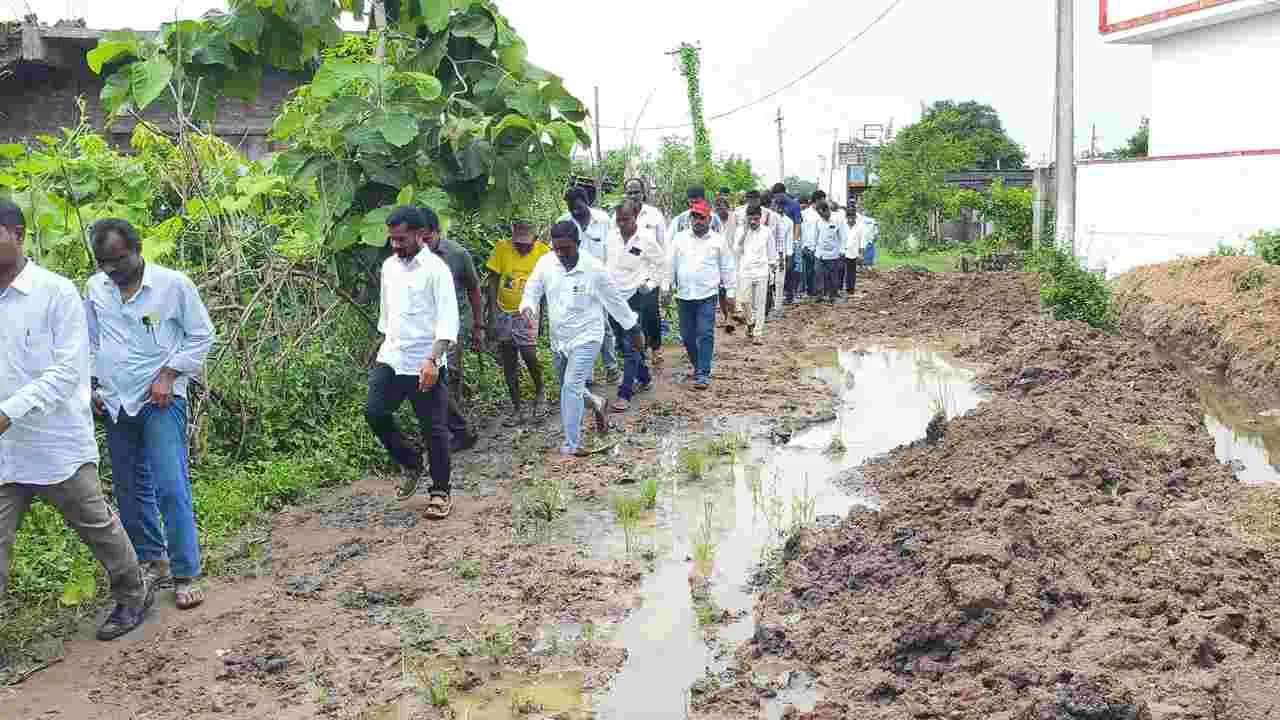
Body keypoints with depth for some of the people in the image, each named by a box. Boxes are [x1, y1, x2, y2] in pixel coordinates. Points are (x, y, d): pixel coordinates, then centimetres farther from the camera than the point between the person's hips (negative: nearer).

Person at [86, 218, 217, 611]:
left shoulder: (173, 284, -8)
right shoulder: (95, 288, 6)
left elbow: (202, 335, -2)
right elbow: (90, 341, 18)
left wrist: (169, 374, -11)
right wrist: (93, 383, 9)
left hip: (160, 400, -5)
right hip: (116, 403, 5)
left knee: (171, 487, -12)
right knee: (129, 489, 12)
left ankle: (186, 575, -5)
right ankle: (152, 560, 26)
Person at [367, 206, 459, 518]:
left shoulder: (435, 269, -12)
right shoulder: (388, 266, 9)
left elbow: (448, 320, -18)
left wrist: (432, 360, -27)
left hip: (425, 363, -6)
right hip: (390, 358, 6)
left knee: (434, 428, 1)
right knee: (375, 413, -2)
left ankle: (441, 492, 17)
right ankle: (412, 464, 20)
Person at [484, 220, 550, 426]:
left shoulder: (543, 252, -10)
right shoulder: (501, 248, -8)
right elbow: (493, 280, -3)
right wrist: (492, 311, -8)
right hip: (504, 312, 2)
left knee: (528, 353, -19)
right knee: (509, 364, 7)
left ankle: (539, 392, 11)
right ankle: (517, 409, 20)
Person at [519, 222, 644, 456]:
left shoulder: (594, 268, -16)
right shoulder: (546, 263, -7)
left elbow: (615, 300, -5)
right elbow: (532, 291, 2)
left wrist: (634, 330, 3)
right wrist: (527, 307, -23)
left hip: (585, 337, -5)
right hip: (558, 338, 5)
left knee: (571, 387, -16)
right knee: (568, 388, 18)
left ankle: (572, 445, -10)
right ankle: (595, 403, 49)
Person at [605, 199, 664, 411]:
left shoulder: (646, 238, -11)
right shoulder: (612, 235, 2)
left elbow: (661, 264, 1)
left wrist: (650, 284, -4)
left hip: (635, 297, -6)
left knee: (630, 346, -9)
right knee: (622, 344, 15)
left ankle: (625, 395, -7)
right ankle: (644, 379, 34)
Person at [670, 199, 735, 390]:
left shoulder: (718, 241, 3)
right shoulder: (680, 238, 6)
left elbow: (727, 269, 7)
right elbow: (671, 265, 8)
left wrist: (730, 293, 6)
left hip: (707, 295, -3)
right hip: (684, 295, 3)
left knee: (705, 335, -9)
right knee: (687, 336, 9)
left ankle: (703, 374, -6)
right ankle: (697, 365, 30)